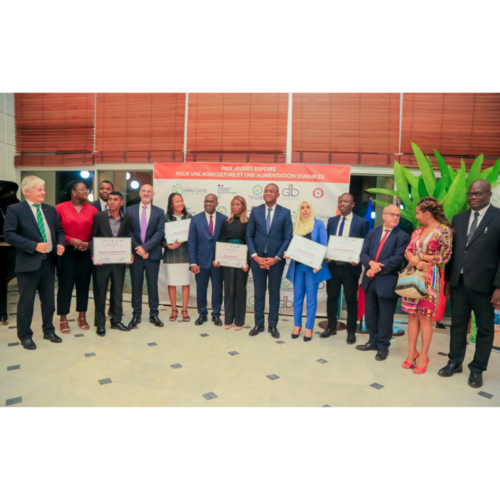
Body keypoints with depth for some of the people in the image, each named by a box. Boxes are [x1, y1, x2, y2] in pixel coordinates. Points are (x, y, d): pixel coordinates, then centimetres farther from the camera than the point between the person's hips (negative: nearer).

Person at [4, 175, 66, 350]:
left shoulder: (50, 210, 11)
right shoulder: (14, 210, -5)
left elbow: (59, 231, 14)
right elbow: (9, 234, -13)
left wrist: (60, 244, -6)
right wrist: (34, 246, -21)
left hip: (49, 261, 5)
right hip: (28, 262, -5)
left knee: (49, 300, 14)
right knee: (26, 301, 5)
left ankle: (48, 330, 30)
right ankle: (25, 336, 22)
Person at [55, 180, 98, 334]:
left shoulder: (92, 210, 3)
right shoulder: (60, 208, -3)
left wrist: (89, 243, -10)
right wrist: (71, 240, -13)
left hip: (86, 252, 2)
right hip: (66, 251, -2)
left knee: (83, 284, 7)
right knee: (65, 284, 1)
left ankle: (82, 317, 21)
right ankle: (63, 319, 15)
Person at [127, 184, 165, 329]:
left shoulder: (159, 212, 4)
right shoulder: (130, 210, 6)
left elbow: (160, 232, -6)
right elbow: (128, 231, 0)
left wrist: (145, 247, -16)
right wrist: (138, 248, -11)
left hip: (152, 254, -1)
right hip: (135, 254, 1)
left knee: (153, 285, 6)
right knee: (136, 285, 8)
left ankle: (154, 315, 17)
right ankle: (136, 315, 18)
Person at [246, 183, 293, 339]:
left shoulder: (285, 212, -1)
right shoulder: (255, 211, 4)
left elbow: (288, 238, -4)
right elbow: (249, 235, 3)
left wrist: (276, 258, -12)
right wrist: (255, 256, -9)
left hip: (276, 259, -1)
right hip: (257, 258, 2)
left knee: (274, 293, 9)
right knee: (259, 293, 10)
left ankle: (273, 325, 23)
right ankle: (259, 324, 23)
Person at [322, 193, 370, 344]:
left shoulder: (362, 222, -3)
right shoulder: (331, 221, 9)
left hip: (350, 267, -3)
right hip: (332, 265, 4)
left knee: (351, 300, 9)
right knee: (331, 298, 13)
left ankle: (351, 331, 23)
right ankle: (331, 327, 29)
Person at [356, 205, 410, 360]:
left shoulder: (402, 236, -5)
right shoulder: (372, 233, 10)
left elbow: (396, 259, -15)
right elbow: (363, 253, 3)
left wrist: (376, 269, -16)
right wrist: (371, 263, -18)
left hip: (387, 281, -5)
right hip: (370, 279, 5)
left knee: (385, 316, 6)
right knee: (370, 314, 15)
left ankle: (383, 347, 22)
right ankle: (373, 341, 32)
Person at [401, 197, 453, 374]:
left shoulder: (443, 230, -6)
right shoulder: (418, 231, 12)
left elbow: (444, 257, -8)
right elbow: (407, 252, 9)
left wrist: (421, 256, -5)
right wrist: (416, 261, -10)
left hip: (429, 278, -6)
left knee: (424, 317, -2)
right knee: (412, 315, 7)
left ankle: (423, 356, 10)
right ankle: (412, 352, 16)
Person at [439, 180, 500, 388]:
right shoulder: (458, 219, 10)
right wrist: (447, 279, 8)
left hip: (483, 285, -4)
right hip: (459, 282, 4)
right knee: (457, 325, 14)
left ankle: (477, 369, 24)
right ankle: (455, 362, 28)